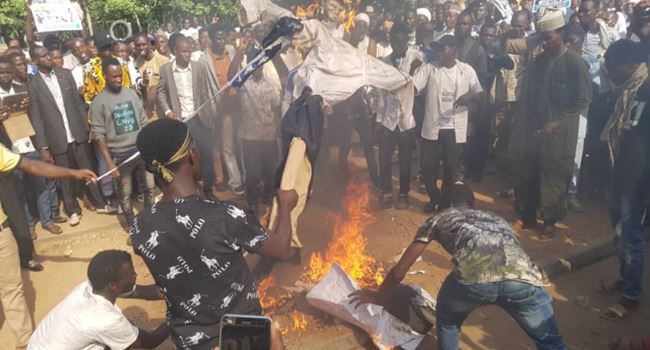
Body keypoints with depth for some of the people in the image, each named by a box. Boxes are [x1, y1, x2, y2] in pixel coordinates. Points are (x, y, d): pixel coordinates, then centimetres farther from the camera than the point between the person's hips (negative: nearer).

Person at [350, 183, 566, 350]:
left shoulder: (439, 218, 33)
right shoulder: (498, 219, 43)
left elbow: (399, 272, 35)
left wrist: (379, 297, 54)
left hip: (474, 276, -2)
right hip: (524, 277, 3)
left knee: (447, 323, 31)